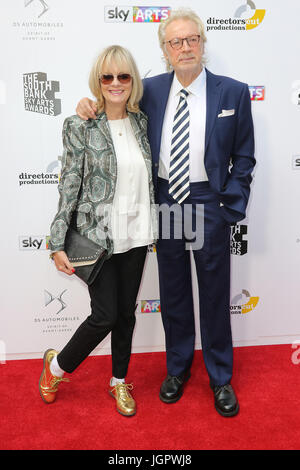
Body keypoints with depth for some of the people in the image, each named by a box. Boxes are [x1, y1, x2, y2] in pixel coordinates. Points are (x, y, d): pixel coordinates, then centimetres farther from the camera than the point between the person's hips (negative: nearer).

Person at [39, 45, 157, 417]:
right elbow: (69, 186, -9)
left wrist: (154, 226, 12)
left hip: (136, 236, 5)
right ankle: (56, 366, 29)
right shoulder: (81, 127, -8)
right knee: (105, 316, 0)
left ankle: (119, 382, 35)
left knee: (127, 313, 14)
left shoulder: (141, 122, 6)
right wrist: (57, 244, -11)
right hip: (98, 236, -4)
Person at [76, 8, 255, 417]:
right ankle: (178, 368, 36)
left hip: (209, 207, -2)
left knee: (215, 296, 9)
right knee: (173, 294, 14)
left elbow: (244, 157, 1)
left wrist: (231, 208, -6)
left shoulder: (233, 93, -1)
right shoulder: (151, 90, 3)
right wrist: (90, 107, -5)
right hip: (165, 205, 2)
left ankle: (221, 378, 30)